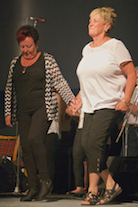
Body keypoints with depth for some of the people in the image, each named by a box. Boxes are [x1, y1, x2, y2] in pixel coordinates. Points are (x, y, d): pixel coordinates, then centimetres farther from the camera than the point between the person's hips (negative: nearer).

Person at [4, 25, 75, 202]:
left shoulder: (47, 60, 1)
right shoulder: (15, 63, 14)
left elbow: (60, 83, -2)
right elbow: (9, 89, 17)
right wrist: (8, 112, 13)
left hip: (43, 108, -5)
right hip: (23, 111, 5)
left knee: (35, 139, -23)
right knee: (26, 147, 0)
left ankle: (45, 180, -11)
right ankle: (33, 188, 6)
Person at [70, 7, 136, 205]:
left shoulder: (115, 46, -4)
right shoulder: (87, 49, 16)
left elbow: (131, 75, -4)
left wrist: (125, 101, -12)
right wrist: (81, 100, 16)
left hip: (109, 104, -7)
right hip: (90, 106, 7)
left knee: (95, 143, -16)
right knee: (86, 143, -4)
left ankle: (93, 190, -8)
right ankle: (111, 184, 7)